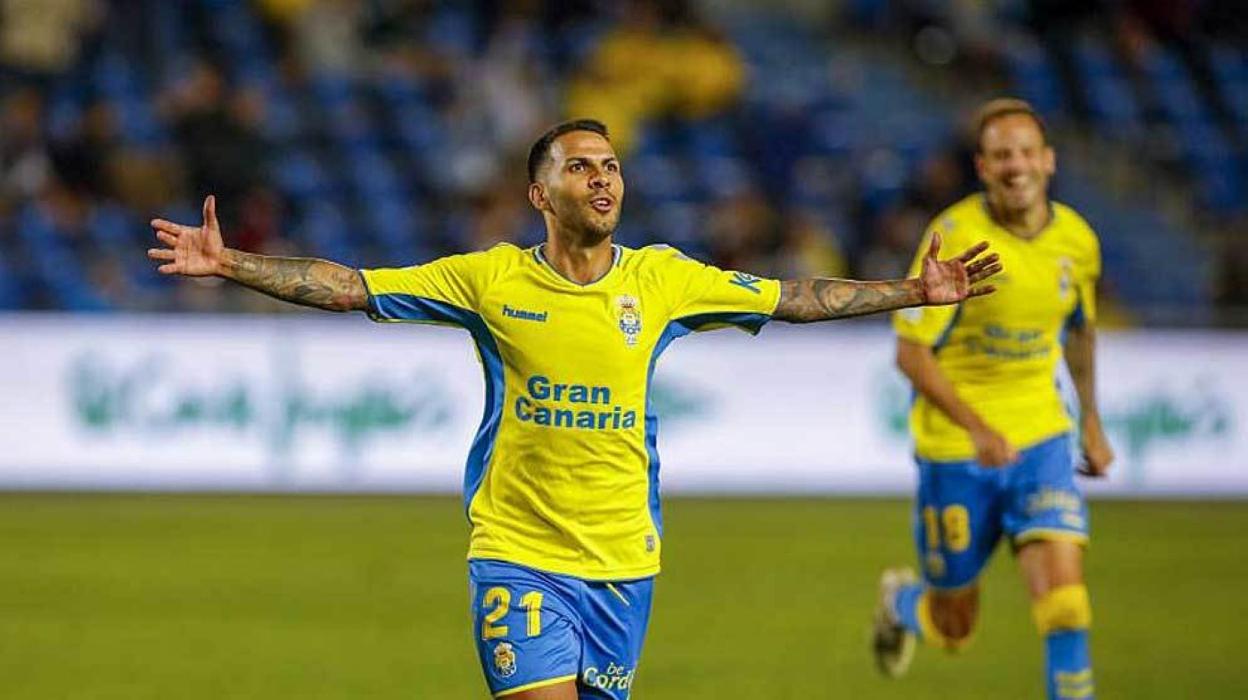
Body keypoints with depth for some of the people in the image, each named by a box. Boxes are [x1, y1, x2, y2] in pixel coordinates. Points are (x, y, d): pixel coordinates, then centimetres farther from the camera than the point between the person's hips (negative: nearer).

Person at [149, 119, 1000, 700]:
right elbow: (348, 286, -2)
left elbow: (795, 299, 9)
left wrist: (917, 291, 5)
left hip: (623, 560, 3)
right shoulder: (491, 279, -2)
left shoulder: (662, 278, 3)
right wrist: (227, 263, -10)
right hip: (518, 552, -3)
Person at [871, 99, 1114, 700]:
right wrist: (977, 428, -28)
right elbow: (911, 353, -17)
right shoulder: (953, 237, -17)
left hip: (1040, 438, 3)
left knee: (1063, 588, -18)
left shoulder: (1077, 241, -2)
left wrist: (1091, 420, 22)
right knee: (954, 628, 10)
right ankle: (901, 601, 46)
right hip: (954, 447, -3)